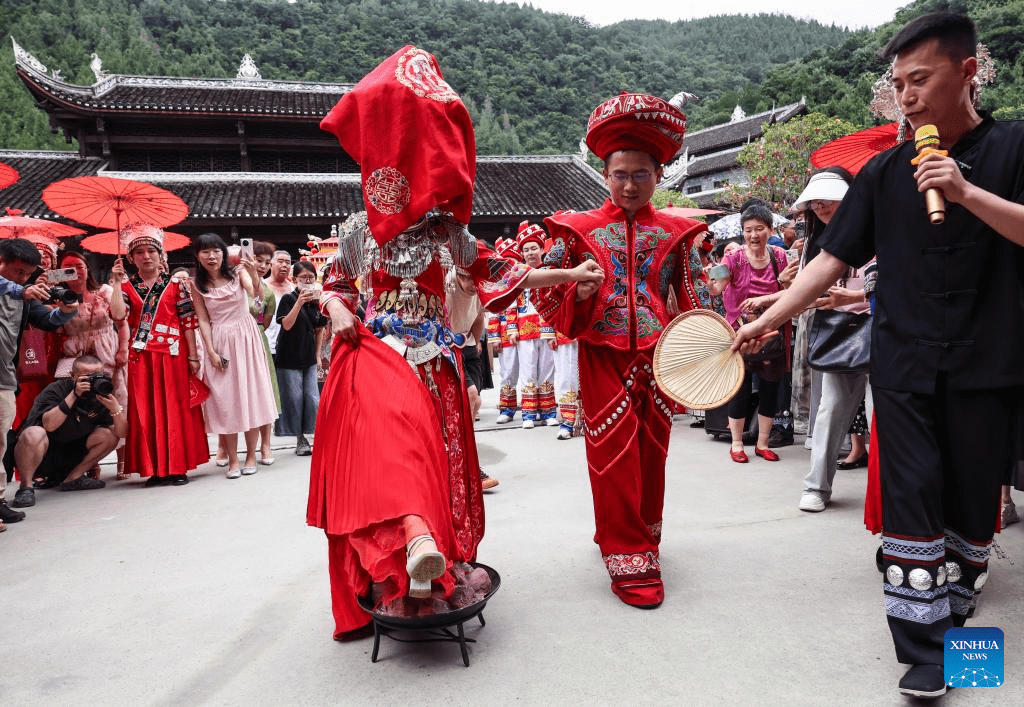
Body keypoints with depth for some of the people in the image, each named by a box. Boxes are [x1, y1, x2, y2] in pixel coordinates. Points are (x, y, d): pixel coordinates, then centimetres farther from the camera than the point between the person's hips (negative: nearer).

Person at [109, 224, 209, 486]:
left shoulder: (176, 283, 3)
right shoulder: (127, 285, 9)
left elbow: (188, 321, 0)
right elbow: (118, 315, -8)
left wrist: (193, 356, -6)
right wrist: (116, 281, -9)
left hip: (172, 354, -2)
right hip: (140, 356, 2)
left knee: (175, 408, 1)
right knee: (145, 411, 3)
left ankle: (178, 467, 9)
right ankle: (155, 469, 10)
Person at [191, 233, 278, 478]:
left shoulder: (238, 273, -3)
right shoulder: (197, 285, 2)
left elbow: (256, 294, -22)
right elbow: (203, 320, 1)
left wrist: (254, 274, -41)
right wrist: (211, 352, -6)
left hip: (245, 338, -1)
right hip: (218, 341, 1)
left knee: (249, 393, 2)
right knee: (224, 399, 1)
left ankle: (251, 456, 13)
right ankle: (233, 460, 10)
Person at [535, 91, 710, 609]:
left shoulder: (676, 234, 7)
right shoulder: (579, 230, 2)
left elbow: (691, 303, 13)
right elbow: (546, 294, 4)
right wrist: (579, 293, -16)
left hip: (657, 357, 2)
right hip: (603, 358, -2)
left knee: (652, 453, 10)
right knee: (613, 454, -3)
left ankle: (640, 537, 32)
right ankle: (629, 560, 9)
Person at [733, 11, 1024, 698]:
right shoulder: (885, 171, 7)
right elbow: (833, 259, 4)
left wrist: (967, 192, -21)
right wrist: (766, 321, -4)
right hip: (905, 365, 1)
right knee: (911, 498, -3)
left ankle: (953, 615, 28)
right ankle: (924, 648, 6)